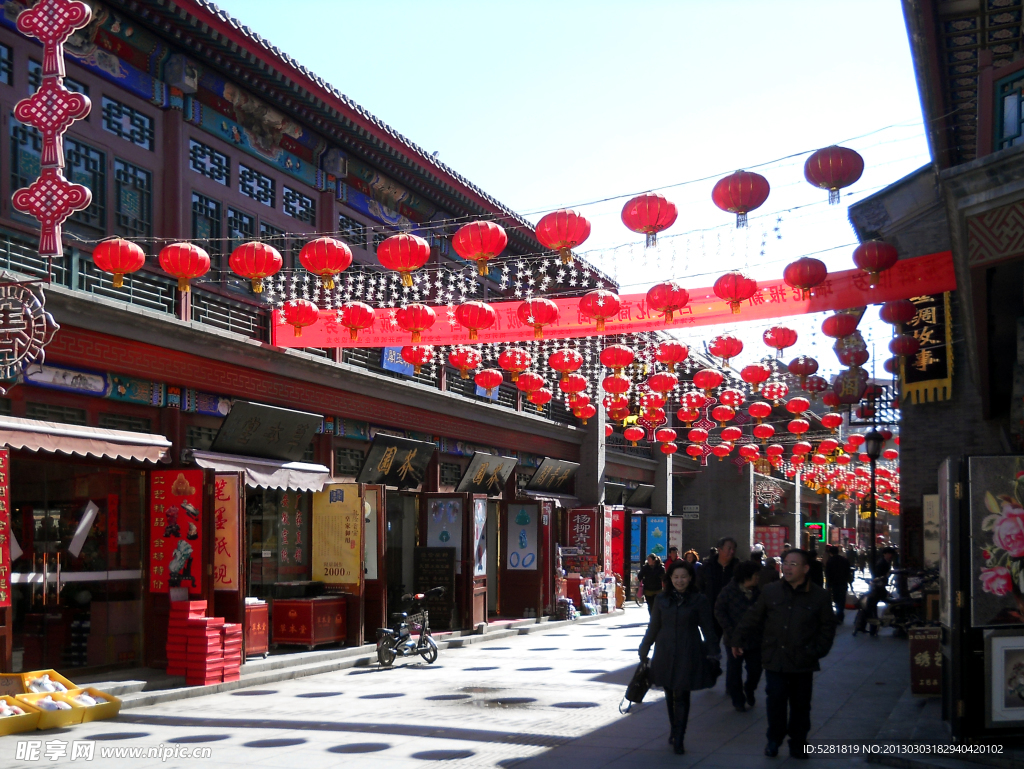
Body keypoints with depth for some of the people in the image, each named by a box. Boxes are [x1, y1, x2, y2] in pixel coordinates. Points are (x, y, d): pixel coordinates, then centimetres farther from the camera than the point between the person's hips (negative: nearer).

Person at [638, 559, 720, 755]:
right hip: (665, 654, 3)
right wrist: (644, 650, 14)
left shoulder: (699, 600, -3)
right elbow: (653, 627, 12)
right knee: (670, 694, 9)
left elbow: (708, 629, 0)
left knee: (682, 695, -4)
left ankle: (678, 738, 1)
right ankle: (675, 731, 24)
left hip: (688, 655, -3)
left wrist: (714, 656, -2)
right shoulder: (662, 599, 4)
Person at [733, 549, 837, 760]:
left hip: (802, 663, 0)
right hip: (775, 660, 0)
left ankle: (798, 743, 26)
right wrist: (740, 640, 3)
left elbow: (827, 627, 3)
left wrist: (817, 651, -5)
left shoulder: (819, 595, -3)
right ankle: (774, 740, 20)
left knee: (800, 705, 11)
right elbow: (753, 619, 7)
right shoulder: (770, 591, -1)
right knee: (775, 702, 0)